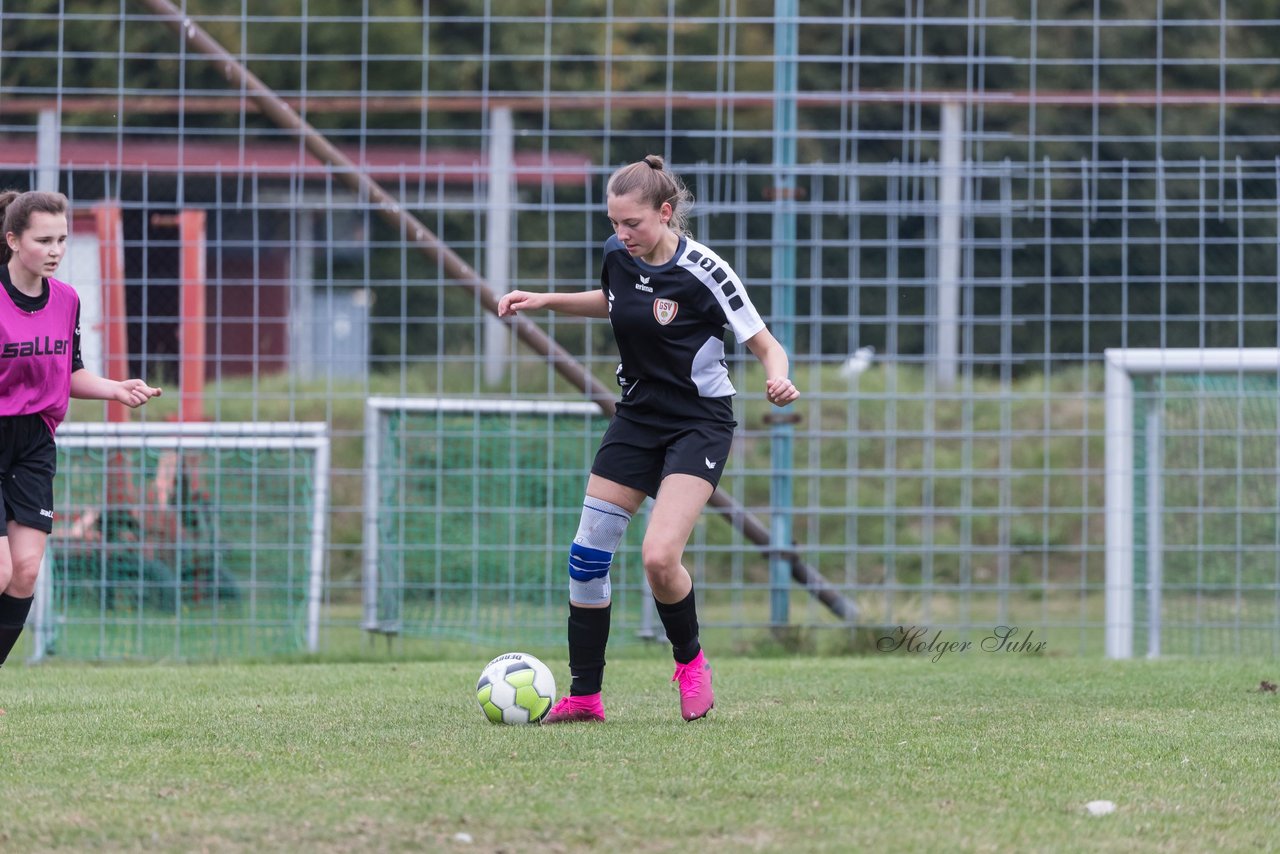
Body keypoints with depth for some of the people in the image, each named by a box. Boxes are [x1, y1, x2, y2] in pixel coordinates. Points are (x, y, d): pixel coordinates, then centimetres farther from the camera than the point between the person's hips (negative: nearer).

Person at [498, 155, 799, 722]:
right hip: (637, 417, 6)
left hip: (699, 425, -6)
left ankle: (689, 658, 7)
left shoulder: (704, 271, -19)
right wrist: (544, 301, 13)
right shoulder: (617, 255, -2)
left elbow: (765, 345, -14)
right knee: (587, 556, 1)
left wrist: (778, 380, -35)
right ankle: (584, 696, 14)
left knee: (659, 557, -22)